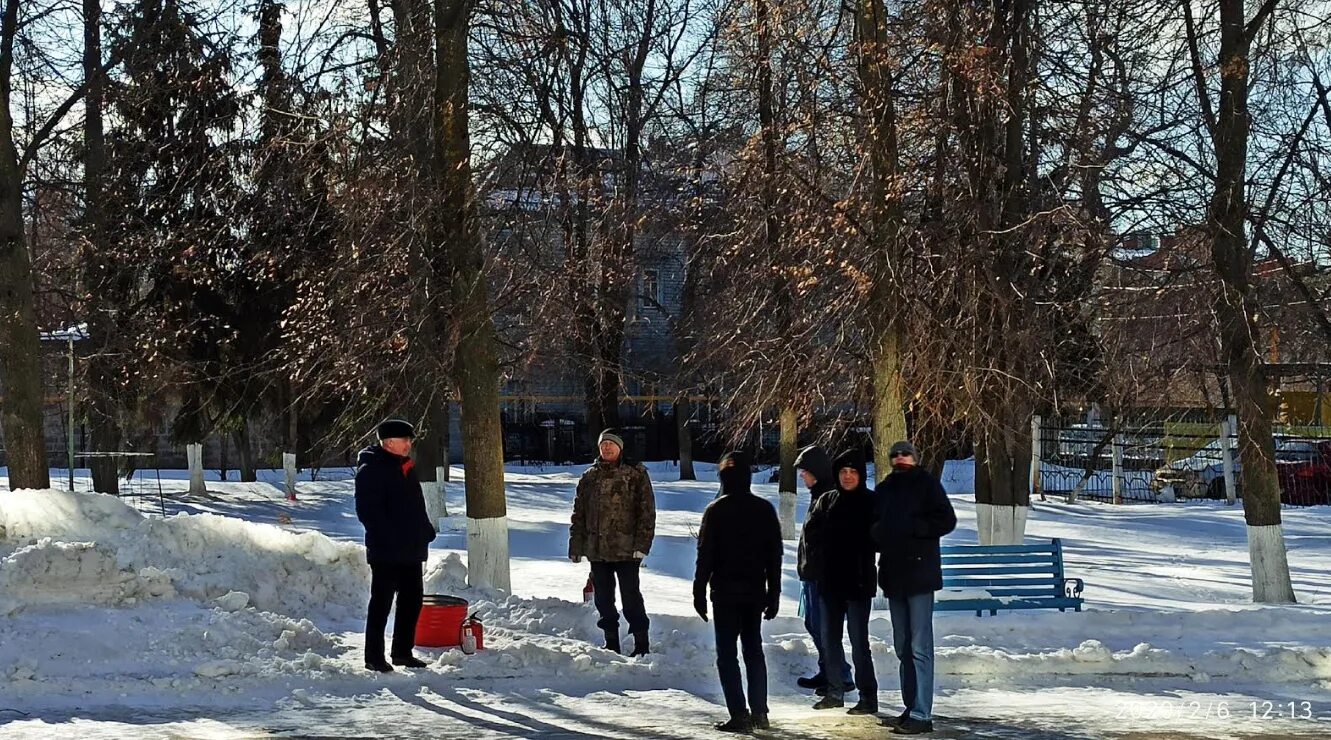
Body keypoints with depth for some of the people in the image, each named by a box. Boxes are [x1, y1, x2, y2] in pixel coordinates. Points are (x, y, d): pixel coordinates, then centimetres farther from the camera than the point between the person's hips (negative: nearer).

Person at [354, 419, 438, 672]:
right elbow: (367, 510, -18)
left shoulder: (405, 467, 16)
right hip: (386, 551, -9)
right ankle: (374, 656, 3)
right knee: (382, 602, -4)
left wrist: (425, 530, 13)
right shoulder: (371, 470, -12)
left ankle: (403, 651, 23)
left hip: (410, 549, 9)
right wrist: (387, 536, -23)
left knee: (412, 599, 13)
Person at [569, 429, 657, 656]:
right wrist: (576, 546, 9)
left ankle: (642, 644, 5)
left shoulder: (636, 474, -1)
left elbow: (647, 512, -4)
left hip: (626, 550, -5)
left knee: (631, 597, -3)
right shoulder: (589, 477, 11)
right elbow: (579, 514, 15)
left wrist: (642, 545, -12)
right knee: (603, 599, 10)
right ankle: (611, 644, 21)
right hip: (597, 549, 5)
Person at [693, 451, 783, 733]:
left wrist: (699, 593, -3)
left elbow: (705, 555, -9)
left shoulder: (716, 510, -8)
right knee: (754, 650, 14)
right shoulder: (765, 509, 3)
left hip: (726, 593, -4)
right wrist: (773, 594, 12)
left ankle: (739, 714, -8)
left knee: (727, 652, 0)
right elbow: (775, 556, 6)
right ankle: (759, 713, 12)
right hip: (755, 592, 4)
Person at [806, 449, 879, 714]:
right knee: (829, 638, 12)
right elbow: (812, 531, 13)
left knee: (859, 640, -7)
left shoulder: (871, 502, -6)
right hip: (830, 581, 6)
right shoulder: (827, 500, 8)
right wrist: (823, 553, 3)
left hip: (858, 582, -6)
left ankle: (868, 696, -1)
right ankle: (835, 692, 23)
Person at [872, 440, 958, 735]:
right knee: (903, 647, 11)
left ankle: (922, 714, -12)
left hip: (920, 572, -7)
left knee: (919, 647, -10)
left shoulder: (926, 484, -1)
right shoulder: (884, 489, 16)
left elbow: (947, 521, -6)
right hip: (893, 574, 7)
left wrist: (913, 528, -14)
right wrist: (878, 535, 3)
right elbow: (874, 524, 24)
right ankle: (911, 707, 19)